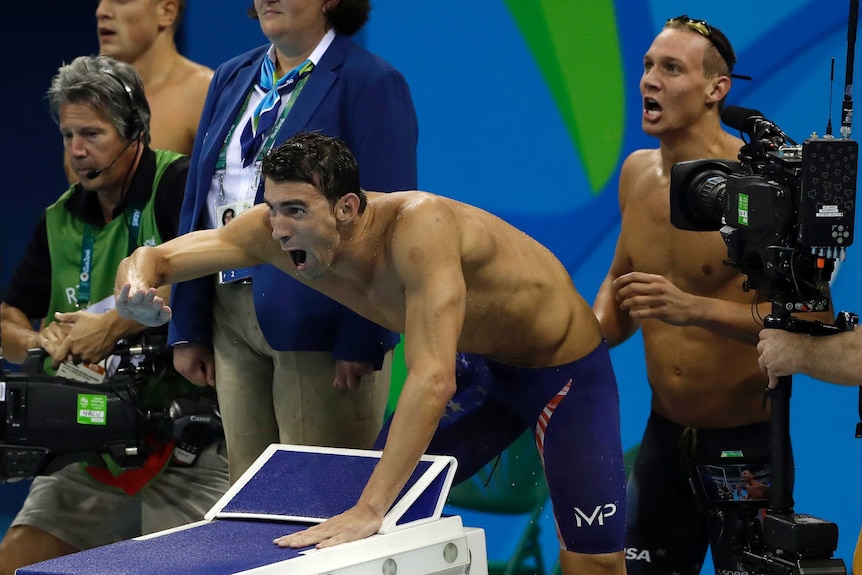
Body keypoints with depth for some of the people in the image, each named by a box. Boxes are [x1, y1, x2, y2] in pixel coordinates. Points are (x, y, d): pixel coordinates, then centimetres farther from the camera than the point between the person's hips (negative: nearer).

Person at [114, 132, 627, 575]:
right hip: (479, 368, 6)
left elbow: (432, 378, -46)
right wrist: (137, 280, -41)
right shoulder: (274, 233, -19)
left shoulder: (419, 225, -40)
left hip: (565, 370, -6)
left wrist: (369, 511, -50)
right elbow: (155, 259, -14)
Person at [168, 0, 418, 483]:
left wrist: (362, 339, -18)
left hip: (318, 321, -6)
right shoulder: (232, 79, 16)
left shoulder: (371, 84, -6)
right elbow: (195, 203, 17)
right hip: (230, 313, 7)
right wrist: (188, 328, 11)